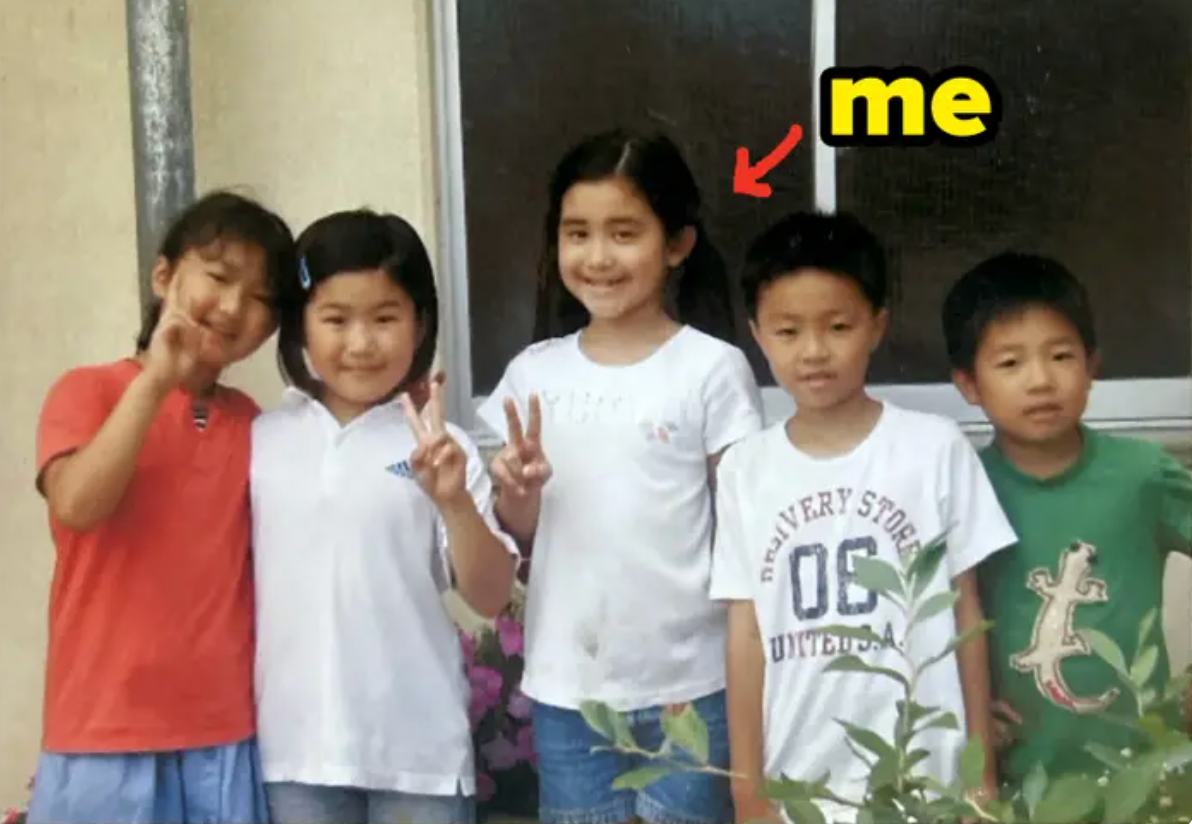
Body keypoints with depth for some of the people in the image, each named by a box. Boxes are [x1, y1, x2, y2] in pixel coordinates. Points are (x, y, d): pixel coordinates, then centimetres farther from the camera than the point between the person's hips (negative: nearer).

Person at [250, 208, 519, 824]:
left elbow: (490, 598, -6)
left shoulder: (439, 446, -5)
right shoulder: (261, 440, 2)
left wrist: (454, 502, -22)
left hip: (417, 747, -2)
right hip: (295, 746, 2)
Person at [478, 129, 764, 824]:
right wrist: (517, 490, -12)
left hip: (688, 683, -3)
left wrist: (745, 674, -8)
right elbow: (522, 533, 10)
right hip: (566, 687, 4)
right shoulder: (534, 374, 3)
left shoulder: (713, 368, -8)